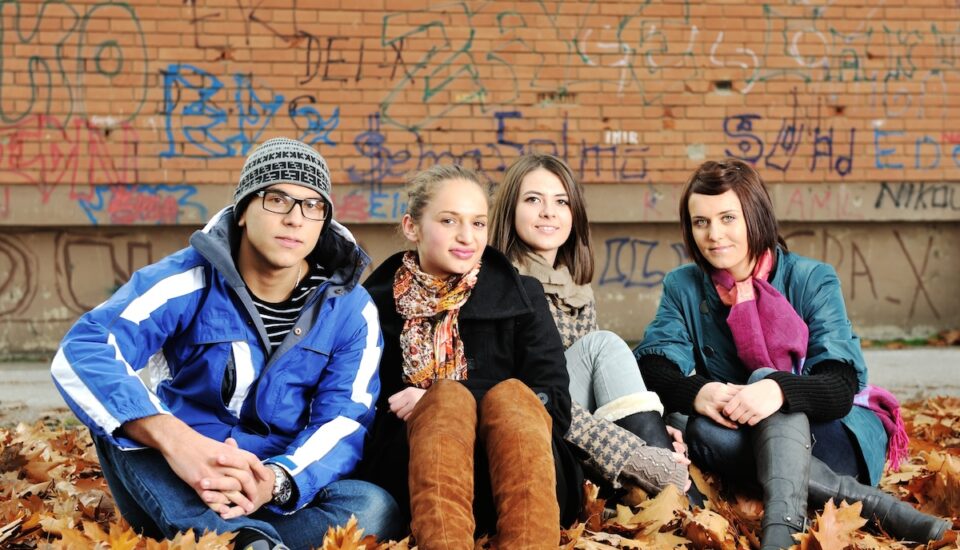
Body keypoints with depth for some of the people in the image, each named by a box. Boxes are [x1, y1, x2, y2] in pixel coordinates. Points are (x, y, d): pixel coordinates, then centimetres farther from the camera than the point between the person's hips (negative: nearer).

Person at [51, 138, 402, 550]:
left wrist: (276, 481, -36)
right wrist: (174, 439, -45)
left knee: (376, 509, -28)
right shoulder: (189, 280, -10)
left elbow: (345, 421, -12)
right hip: (172, 486, -1)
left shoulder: (351, 310, -2)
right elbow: (81, 353, -26)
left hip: (281, 497, 1)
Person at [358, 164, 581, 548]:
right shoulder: (374, 304, 14)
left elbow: (554, 408, 2)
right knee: (448, 395, -29)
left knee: (511, 394, -28)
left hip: (517, 482, 1)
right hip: (415, 481, 0)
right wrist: (443, 401, -9)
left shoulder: (521, 297, 13)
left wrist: (438, 402, -8)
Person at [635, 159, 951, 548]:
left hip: (834, 434, -2)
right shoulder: (682, 287, 1)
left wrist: (779, 390, -43)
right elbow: (651, 367, -14)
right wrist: (696, 393, -37)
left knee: (767, 378, -31)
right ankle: (875, 506, -33)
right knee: (704, 433, -31)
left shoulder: (812, 281, -8)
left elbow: (842, 388, -20)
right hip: (752, 442, 3)